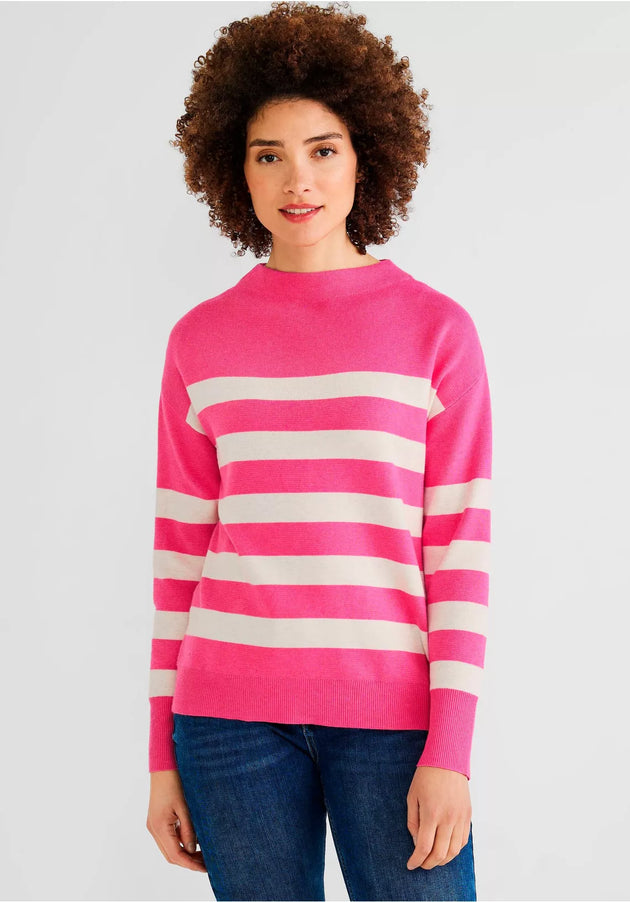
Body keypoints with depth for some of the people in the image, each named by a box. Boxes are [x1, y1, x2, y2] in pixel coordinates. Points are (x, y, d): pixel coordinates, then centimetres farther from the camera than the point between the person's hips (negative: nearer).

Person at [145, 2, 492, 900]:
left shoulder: (436, 329, 1)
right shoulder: (199, 341, 6)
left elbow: (459, 547, -1)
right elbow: (180, 548, 8)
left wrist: (450, 749, -7)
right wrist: (163, 754, 7)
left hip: (392, 717, -1)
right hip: (231, 712, 2)